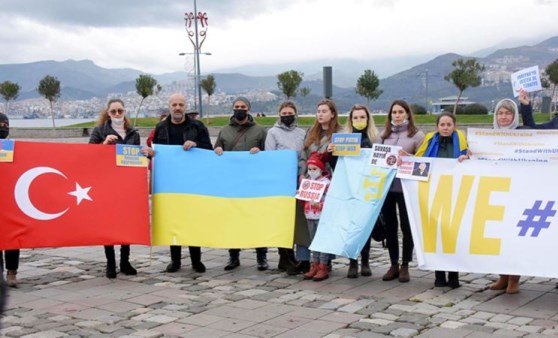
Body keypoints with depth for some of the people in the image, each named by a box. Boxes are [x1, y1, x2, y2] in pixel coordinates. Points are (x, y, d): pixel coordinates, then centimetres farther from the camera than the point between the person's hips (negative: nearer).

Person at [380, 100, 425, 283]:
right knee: (390, 226, 8)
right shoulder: (384, 134, 13)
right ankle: (394, 265, 18)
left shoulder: (417, 135, 0)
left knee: (406, 226, 2)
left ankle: (405, 266, 12)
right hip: (386, 185, 4)